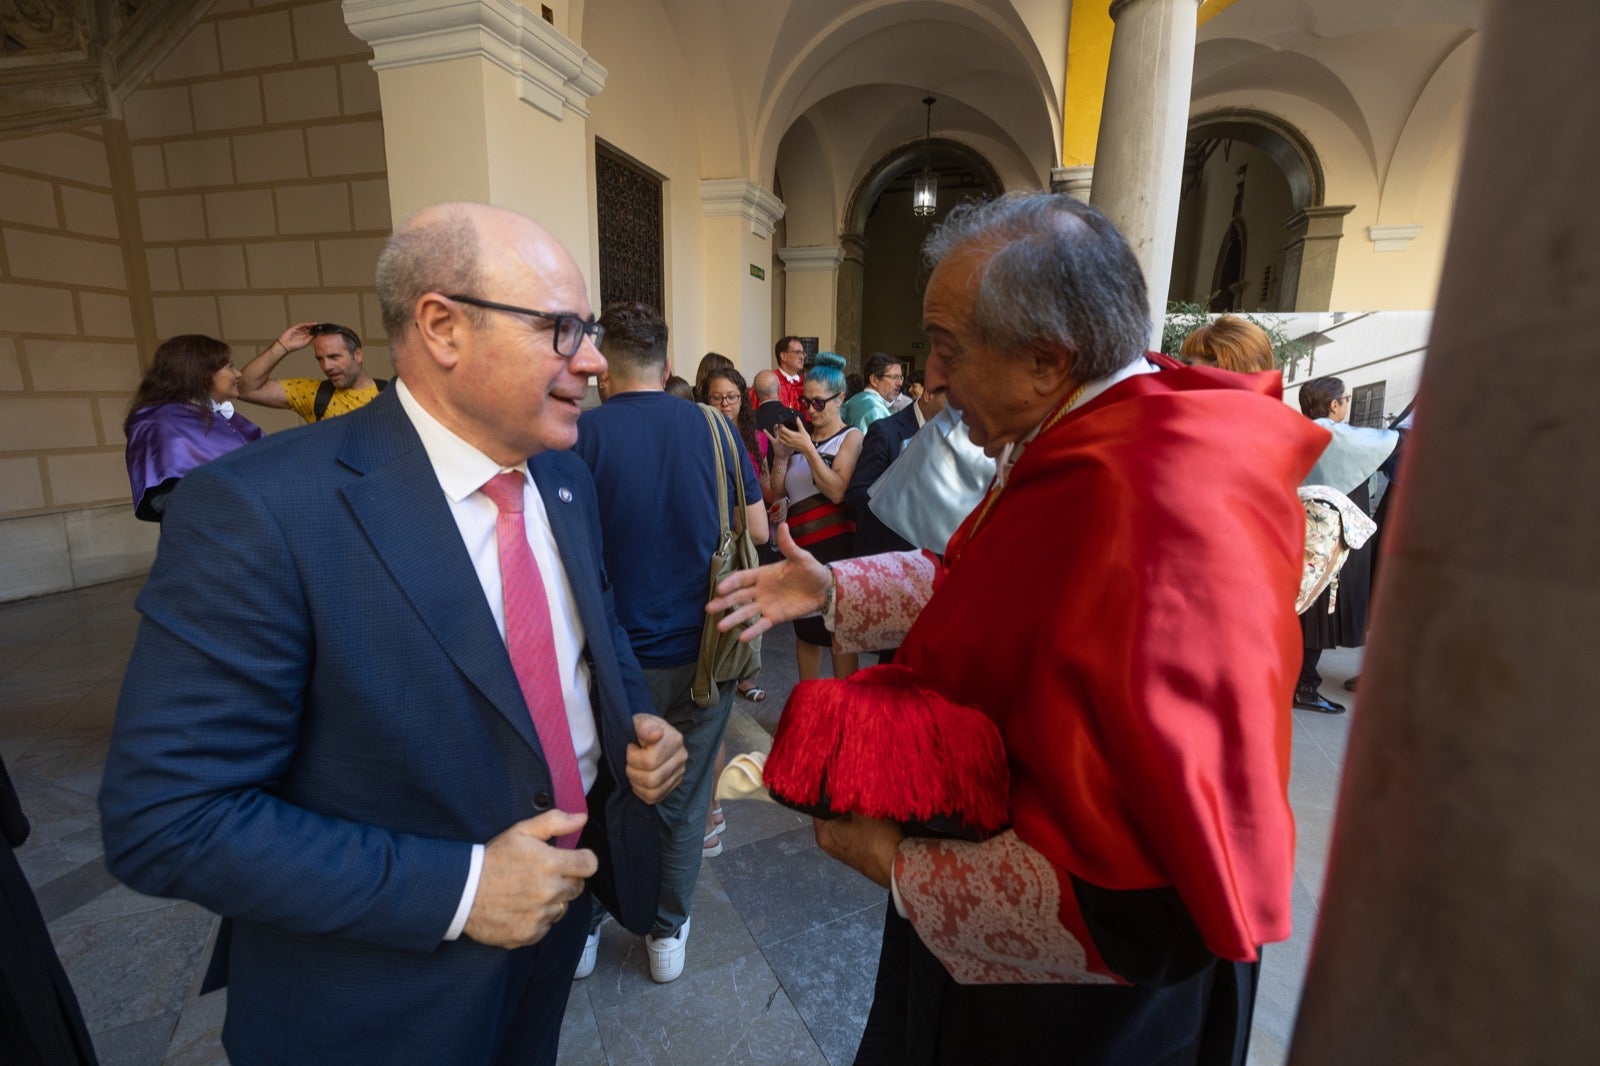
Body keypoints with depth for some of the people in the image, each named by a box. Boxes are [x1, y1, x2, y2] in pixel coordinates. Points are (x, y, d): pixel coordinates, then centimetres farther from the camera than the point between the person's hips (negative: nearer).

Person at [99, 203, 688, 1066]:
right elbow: (164, 820, -22)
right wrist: (455, 890, -25)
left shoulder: (566, 478, -5)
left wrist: (636, 722, -10)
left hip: (563, 898, 6)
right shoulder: (261, 511, -25)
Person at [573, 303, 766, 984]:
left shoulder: (580, 435, -12)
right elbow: (758, 528, 2)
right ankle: (669, 932, 37)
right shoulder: (712, 429, -5)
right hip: (698, 650, 2)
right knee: (682, 797, 18)